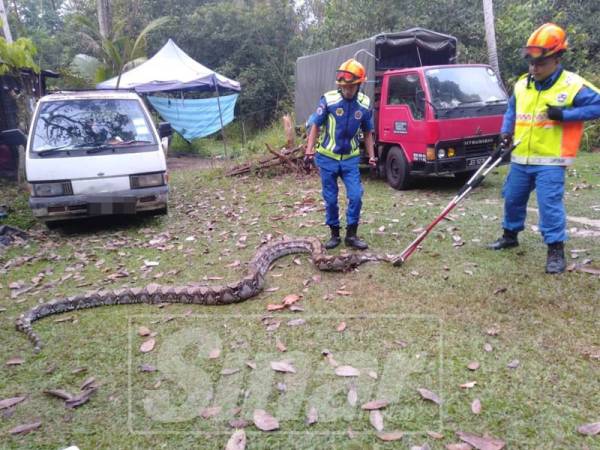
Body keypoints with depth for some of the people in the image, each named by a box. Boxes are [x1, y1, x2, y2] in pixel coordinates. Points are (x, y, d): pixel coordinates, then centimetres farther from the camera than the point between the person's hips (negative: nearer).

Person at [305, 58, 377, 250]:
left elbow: (367, 133, 9)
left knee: (356, 196, -5)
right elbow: (316, 125, -5)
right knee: (331, 199, 6)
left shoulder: (365, 104, -3)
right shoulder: (328, 99, -12)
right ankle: (334, 234, 21)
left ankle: (351, 235, 9)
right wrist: (310, 147, -16)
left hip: (351, 158, 2)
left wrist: (372, 155, 2)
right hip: (327, 157, -2)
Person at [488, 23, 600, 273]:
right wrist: (506, 132, 5)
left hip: (550, 161, -6)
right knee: (513, 199, 16)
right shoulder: (521, 85, 6)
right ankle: (510, 236, 36)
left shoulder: (573, 86, -11)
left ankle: (556, 250, 1)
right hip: (520, 159, 6)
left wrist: (565, 114, -22)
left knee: (550, 204, -10)